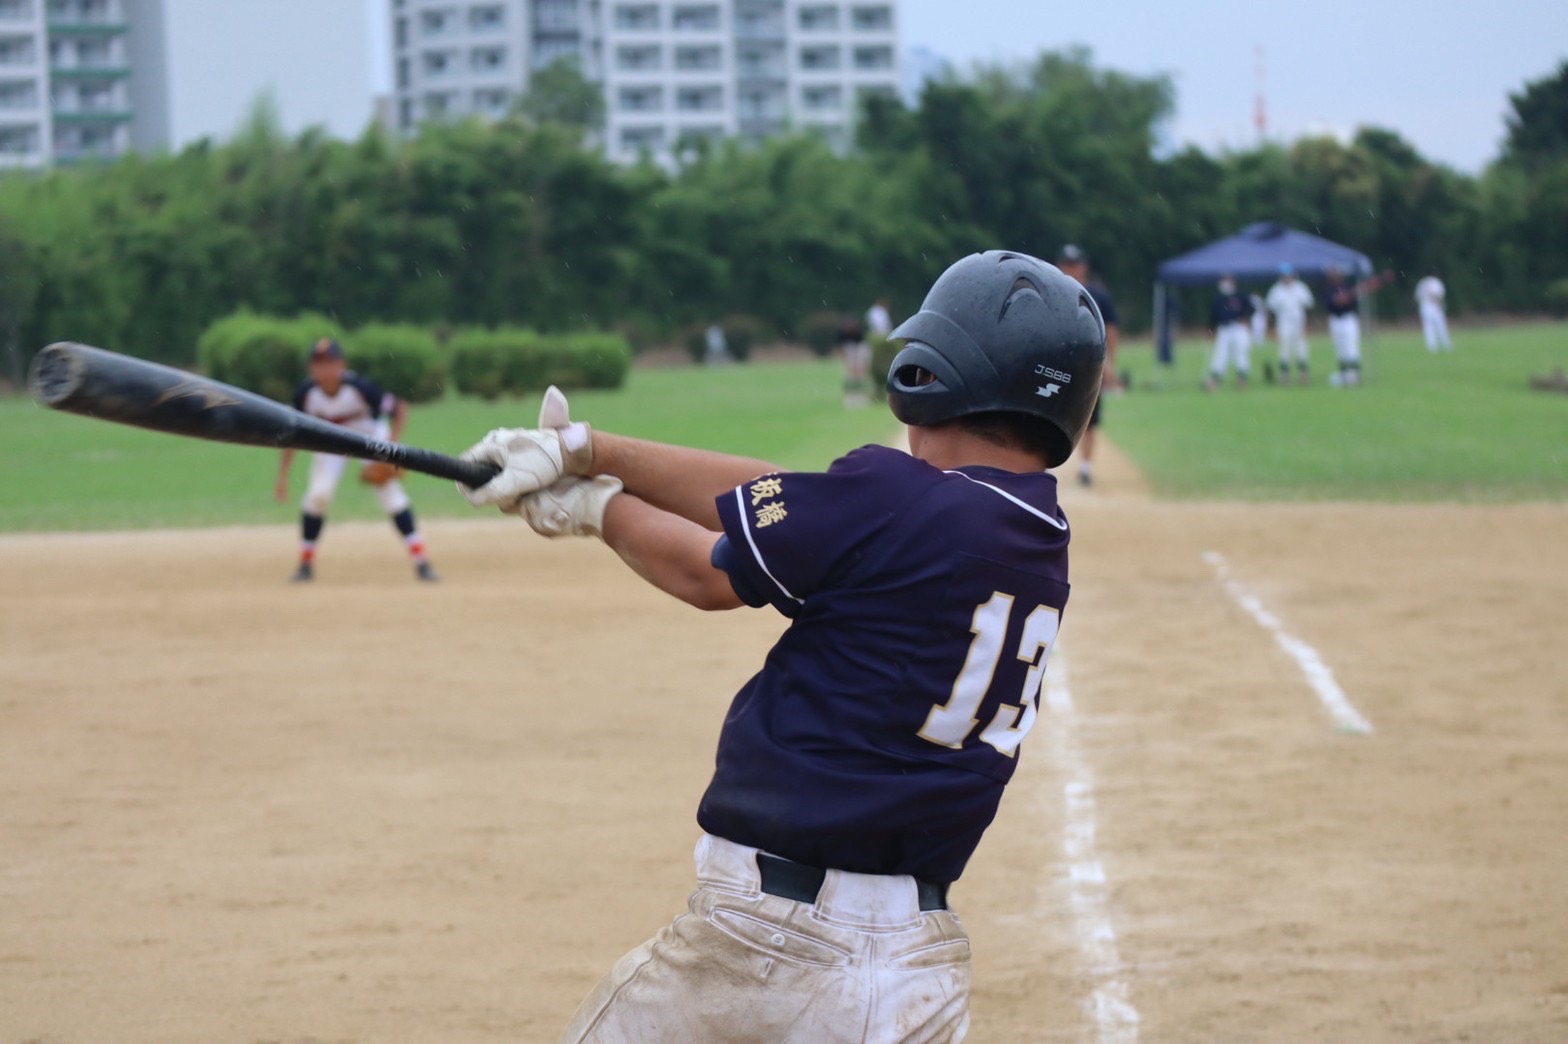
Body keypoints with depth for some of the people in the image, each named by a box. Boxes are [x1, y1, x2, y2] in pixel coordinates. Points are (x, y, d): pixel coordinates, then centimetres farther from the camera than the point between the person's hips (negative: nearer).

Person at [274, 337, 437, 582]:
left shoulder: (359, 387, -35)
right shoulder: (306, 392, -27)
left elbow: (400, 408, -23)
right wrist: (283, 476, -17)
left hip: (370, 435, -2)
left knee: (390, 490, -14)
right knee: (318, 494, -14)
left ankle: (420, 561, -8)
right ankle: (306, 563, 3)